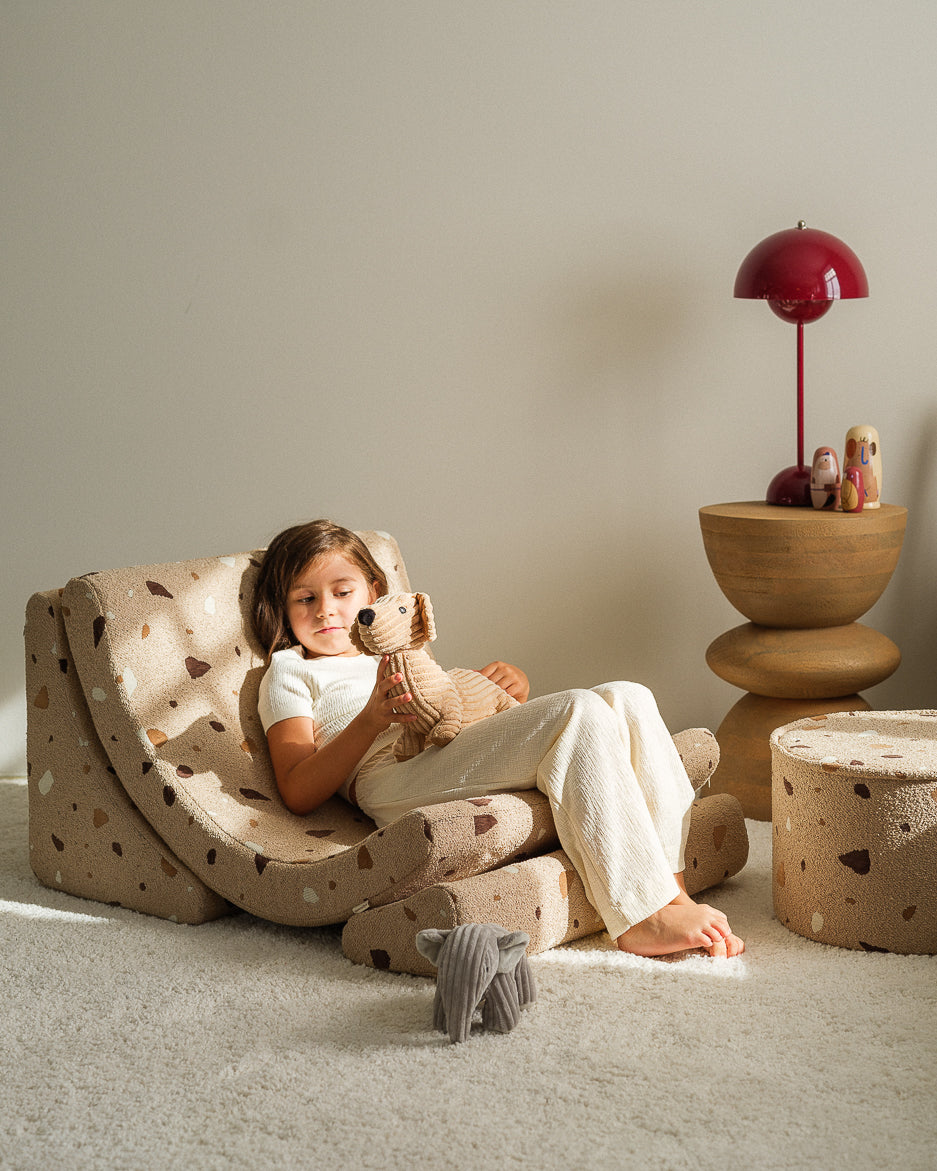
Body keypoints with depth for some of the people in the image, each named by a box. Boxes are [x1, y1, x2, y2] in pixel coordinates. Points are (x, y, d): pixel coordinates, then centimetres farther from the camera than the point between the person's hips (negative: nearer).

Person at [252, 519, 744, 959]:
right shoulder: (290, 671, 20)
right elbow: (298, 793, 3)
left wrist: (515, 686, 12)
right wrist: (373, 718, -10)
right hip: (397, 781, -7)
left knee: (627, 698, -13)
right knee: (579, 714, -28)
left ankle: (672, 886, -24)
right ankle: (641, 917, -33)